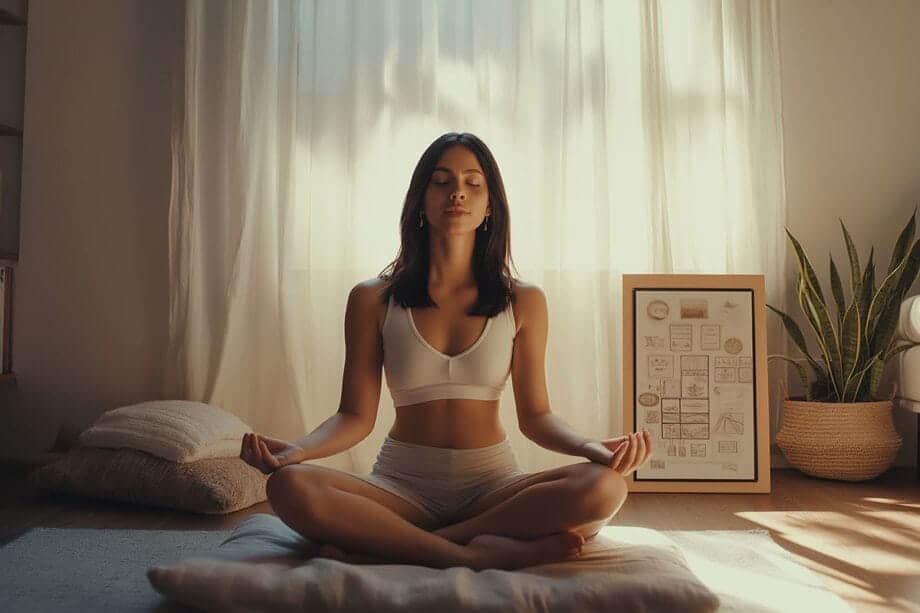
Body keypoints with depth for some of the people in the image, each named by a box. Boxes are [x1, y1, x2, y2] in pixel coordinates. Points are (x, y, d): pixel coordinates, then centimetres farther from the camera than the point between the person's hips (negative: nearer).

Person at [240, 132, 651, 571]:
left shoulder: (523, 302, 4)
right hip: (402, 482, -1)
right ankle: (480, 555, -26)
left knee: (604, 488, -29)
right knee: (289, 487, -29)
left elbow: (535, 415, 4)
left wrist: (593, 448, -16)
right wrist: (295, 451, -18)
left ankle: (382, 546, -23)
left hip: (492, 482, 1)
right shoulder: (372, 299, 2)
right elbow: (355, 416, 1)